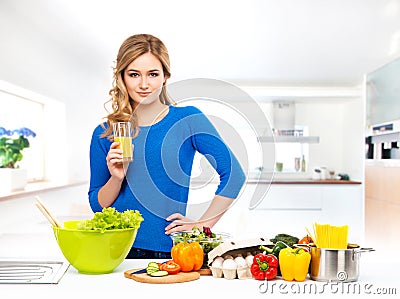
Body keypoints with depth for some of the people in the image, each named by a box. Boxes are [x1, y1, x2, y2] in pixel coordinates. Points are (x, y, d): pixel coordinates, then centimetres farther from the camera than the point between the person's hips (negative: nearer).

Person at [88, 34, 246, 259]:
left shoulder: (188, 119, -1)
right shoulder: (105, 133, 5)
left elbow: (234, 174, -1)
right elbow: (97, 206, 9)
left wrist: (203, 224, -4)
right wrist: (116, 179, -10)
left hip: (169, 249, -1)